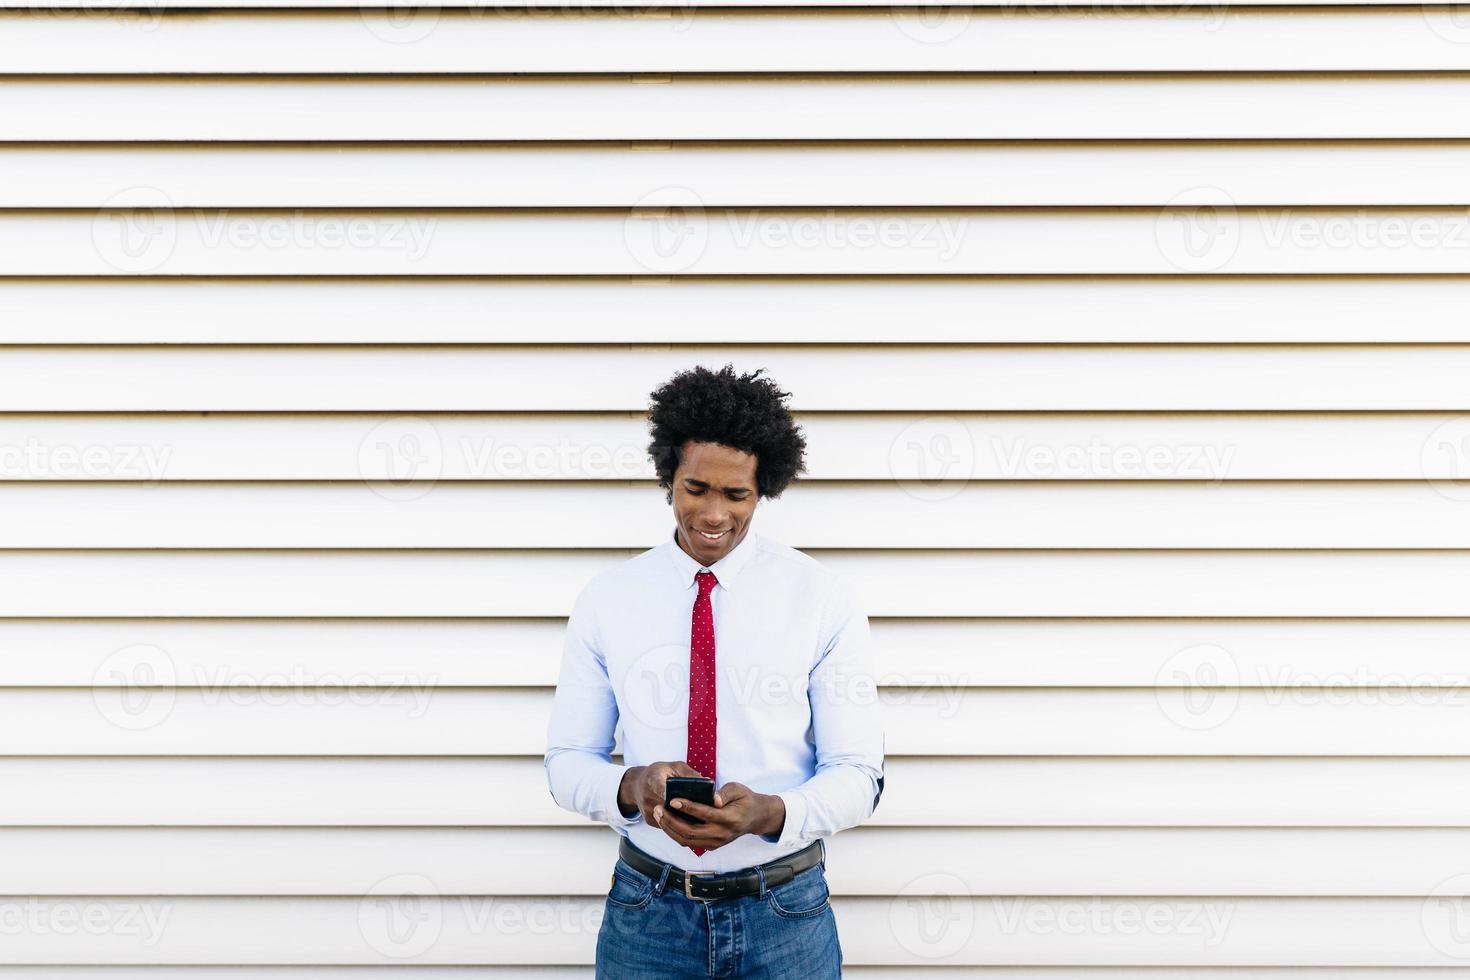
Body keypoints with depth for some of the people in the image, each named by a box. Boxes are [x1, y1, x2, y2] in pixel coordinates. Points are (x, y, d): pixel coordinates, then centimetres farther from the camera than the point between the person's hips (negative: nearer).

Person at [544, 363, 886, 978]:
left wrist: (770, 812, -26)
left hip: (784, 915, -1)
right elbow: (567, 760, 2)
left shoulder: (824, 601, -6)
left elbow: (857, 773, -6)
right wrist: (630, 787, -21)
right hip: (647, 911, 1)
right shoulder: (605, 600, -1)